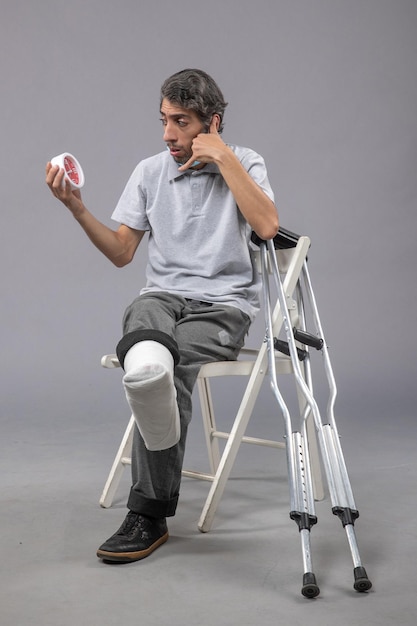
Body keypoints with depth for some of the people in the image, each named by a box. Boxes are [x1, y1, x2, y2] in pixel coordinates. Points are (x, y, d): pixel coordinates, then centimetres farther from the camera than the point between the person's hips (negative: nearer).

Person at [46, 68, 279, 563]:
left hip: (223, 304, -2)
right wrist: (76, 207, -1)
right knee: (147, 365, -35)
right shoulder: (150, 171, 14)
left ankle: (149, 513, -11)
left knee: (167, 377, -32)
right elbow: (121, 252, 13)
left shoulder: (245, 164, 7)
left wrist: (224, 159, -10)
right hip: (161, 296, 2)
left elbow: (266, 226, -12)